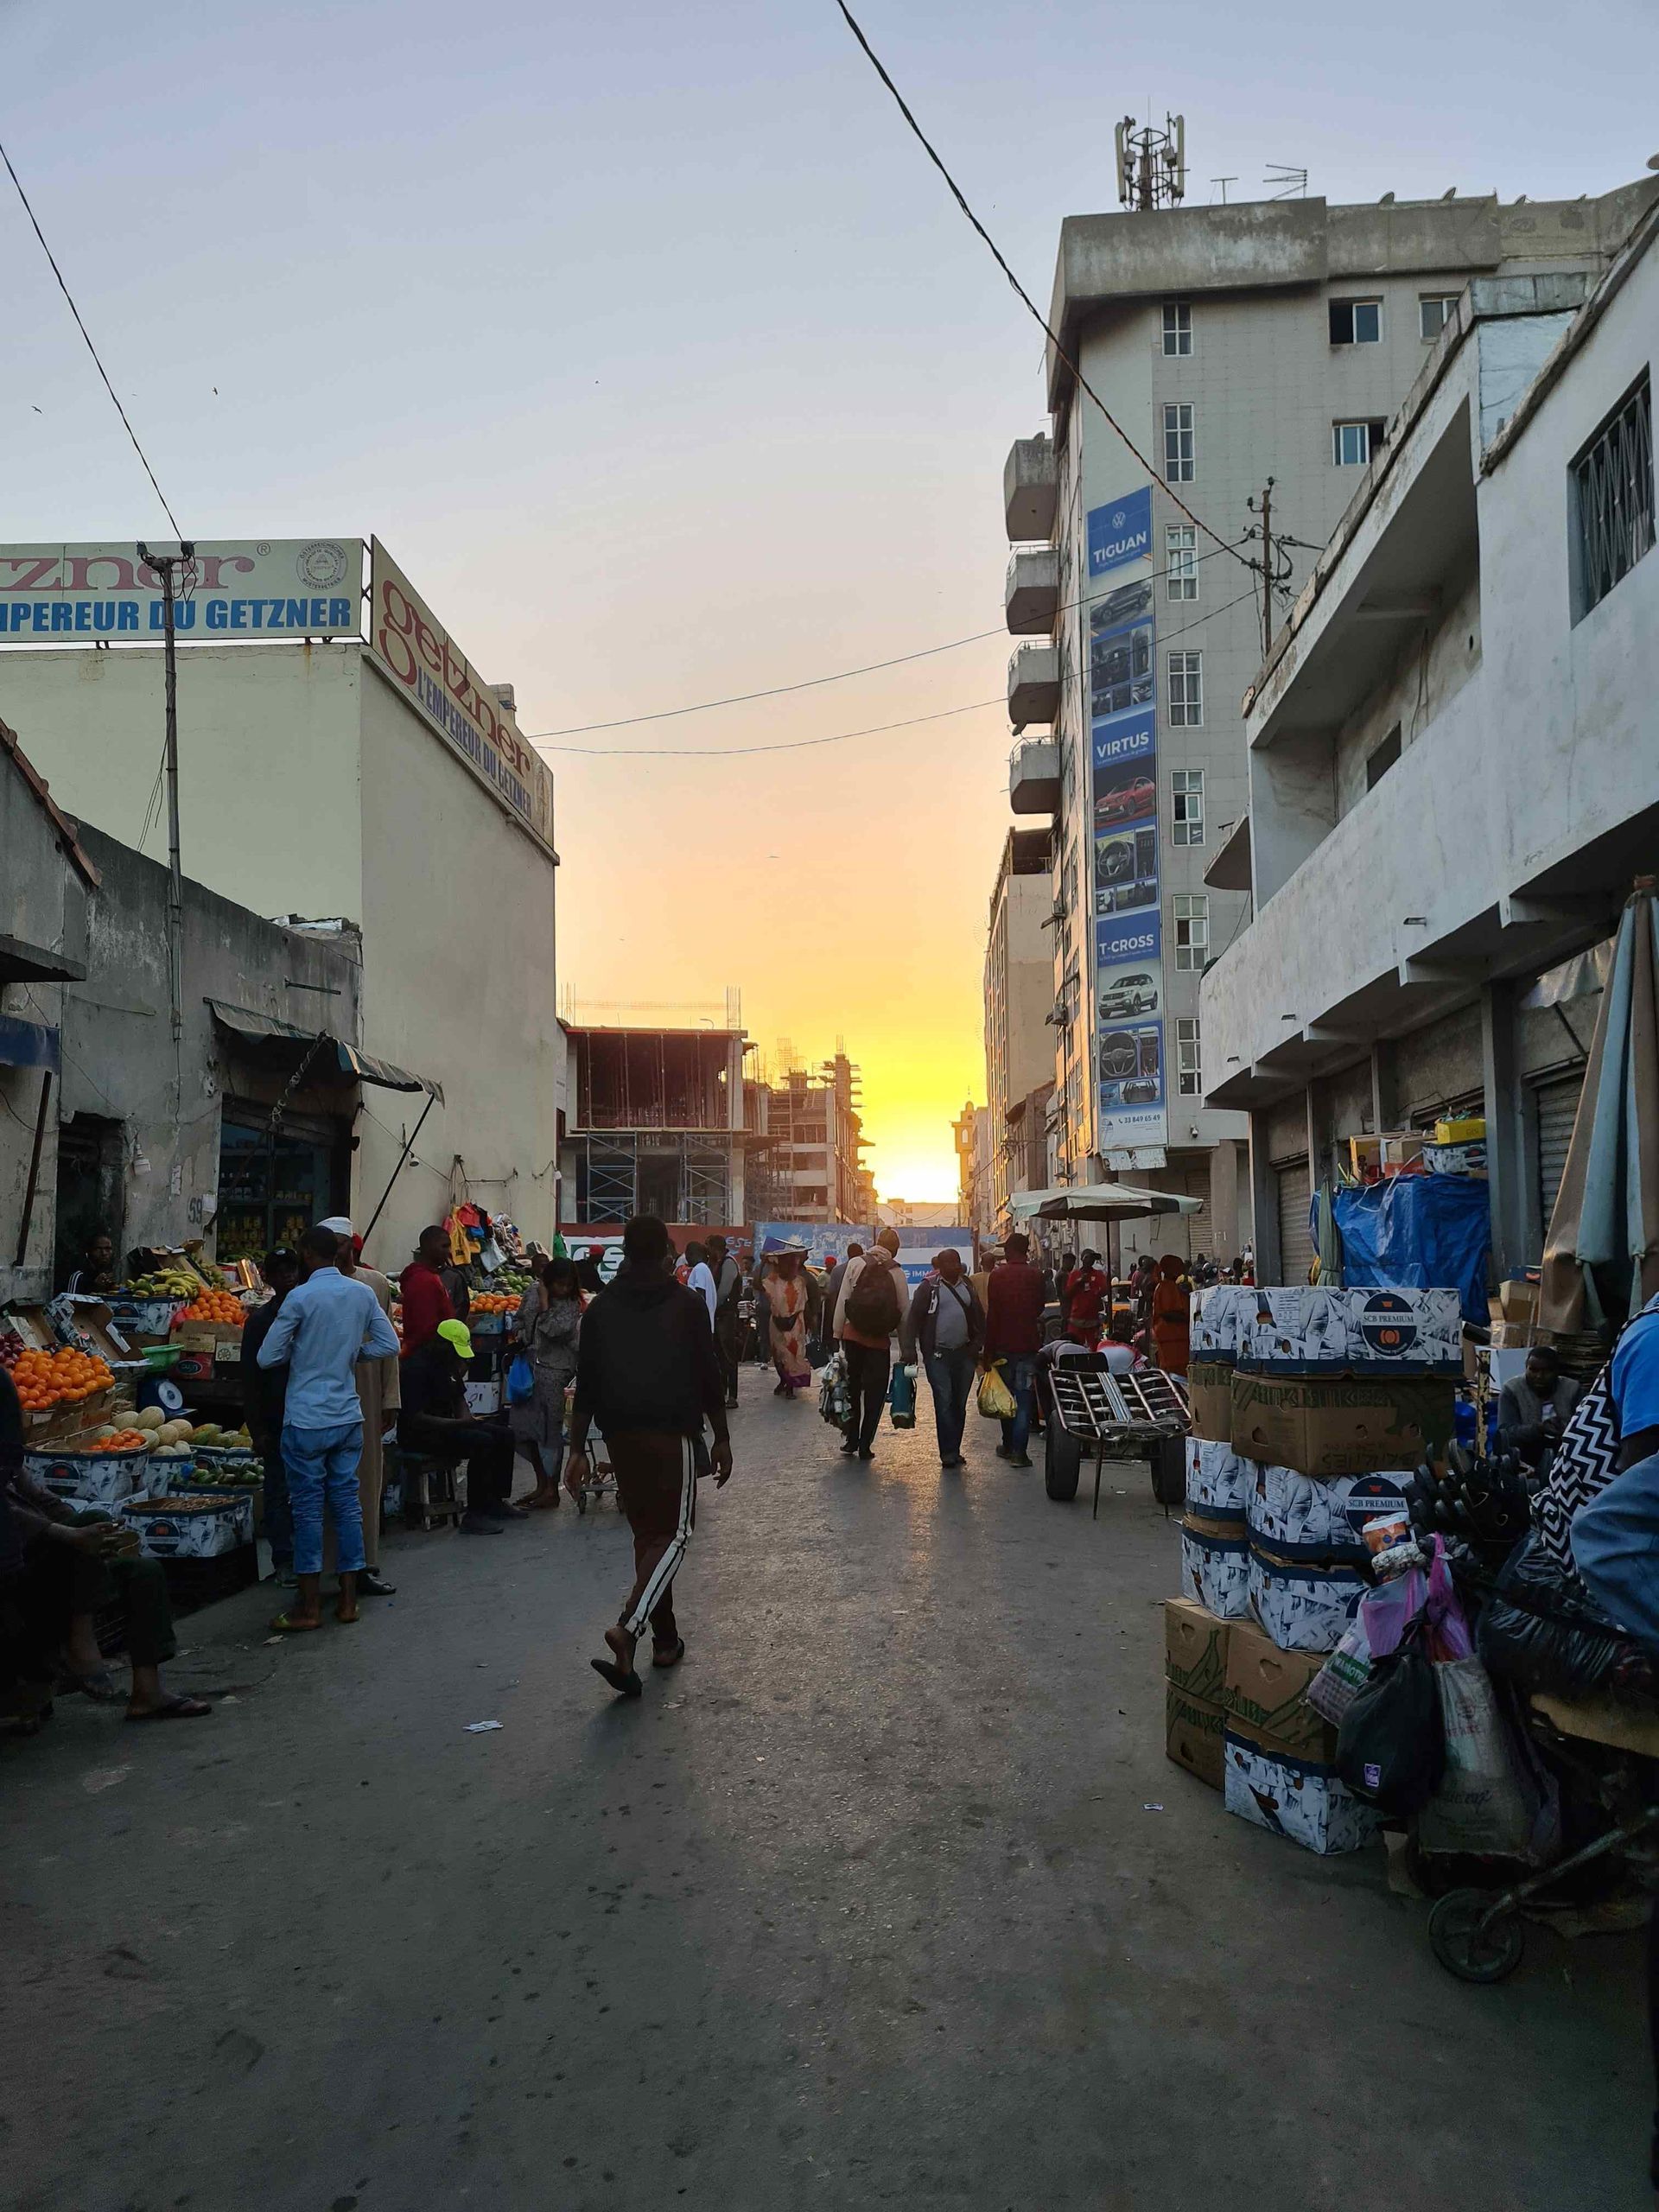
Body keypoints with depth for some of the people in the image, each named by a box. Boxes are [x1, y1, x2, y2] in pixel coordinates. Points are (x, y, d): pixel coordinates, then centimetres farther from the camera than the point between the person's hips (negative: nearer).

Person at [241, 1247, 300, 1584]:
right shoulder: (260, 1320, 1)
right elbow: (251, 1379, 0)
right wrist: (257, 1429, -6)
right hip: (277, 1420, -2)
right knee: (279, 1490, 2)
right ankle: (284, 1562, 9)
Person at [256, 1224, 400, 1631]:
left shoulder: (300, 1298, -13)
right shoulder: (363, 1294, 3)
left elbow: (266, 1358, -9)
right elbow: (389, 1345, 6)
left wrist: (298, 1351, 9)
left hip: (307, 1421, -5)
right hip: (349, 1417, 5)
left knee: (308, 1509, 2)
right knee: (347, 1502, 10)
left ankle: (309, 1607, 8)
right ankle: (348, 1599, 16)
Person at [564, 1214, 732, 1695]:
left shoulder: (601, 1308, 6)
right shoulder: (687, 1305, -3)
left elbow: (586, 1385, 4)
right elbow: (709, 1378, -2)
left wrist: (578, 1448, 8)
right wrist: (722, 1439, 7)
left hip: (621, 1435, 4)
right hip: (672, 1434, -4)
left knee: (646, 1532, 16)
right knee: (672, 1534, 0)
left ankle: (665, 1640, 22)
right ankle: (628, 1628, -22)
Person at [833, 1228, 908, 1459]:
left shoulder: (855, 1265, -4)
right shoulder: (897, 1273, -4)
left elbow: (842, 1302, -5)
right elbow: (904, 1311, -2)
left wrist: (837, 1334, 0)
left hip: (853, 1335, 1)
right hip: (880, 1341, -1)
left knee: (852, 1388, 16)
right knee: (874, 1395, 8)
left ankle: (851, 1439, 19)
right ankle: (865, 1445, 7)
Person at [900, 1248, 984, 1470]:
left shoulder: (967, 1285, 12)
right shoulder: (929, 1286, -3)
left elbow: (979, 1316, 16)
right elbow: (913, 1319, -6)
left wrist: (977, 1344, 6)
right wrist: (909, 1350, -12)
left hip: (964, 1353, 5)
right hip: (938, 1355, -5)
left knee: (960, 1405, 9)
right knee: (944, 1403, -8)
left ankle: (954, 1451, 17)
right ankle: (948, 1453, -5)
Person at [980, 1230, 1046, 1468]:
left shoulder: (997, 1275, -5)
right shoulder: (1035, 1275, -2)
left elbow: (992, 1314, -6)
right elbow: (1040, 1307, 10)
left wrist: (988, 1350, -3)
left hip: (1003, 1344, 0)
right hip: (1028, 1343, 0)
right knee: (1024, 1398, -1)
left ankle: (1008, 1446, 24)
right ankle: (1019, 1451, -7)